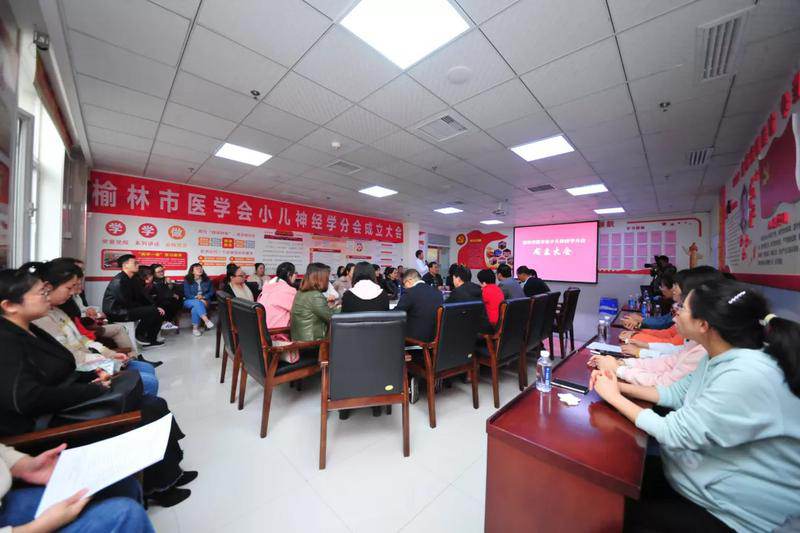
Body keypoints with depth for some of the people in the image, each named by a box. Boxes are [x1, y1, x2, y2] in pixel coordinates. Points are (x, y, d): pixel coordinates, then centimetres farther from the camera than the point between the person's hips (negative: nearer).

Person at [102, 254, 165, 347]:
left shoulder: (132, 280, 10)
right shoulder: (118, 281, -19)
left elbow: (143, 297, 9)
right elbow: (127, 303, -21)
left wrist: (156, 307, -4)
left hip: (127, 310, 9)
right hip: (116, 313, -9)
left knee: (159, 312, 0)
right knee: (152, 311, -24)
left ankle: (151, 340, 4)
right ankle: (140, 334, -2)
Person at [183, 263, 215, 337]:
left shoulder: (207, 280, 7)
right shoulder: (187, 280, 1)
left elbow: (212, 292, 5)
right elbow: (187, 294, -5)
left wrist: (203, 297, -14)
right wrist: (197, 298, -19)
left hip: (204, 300, 1)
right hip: (190, 301, -1)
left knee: (196, 308, -33)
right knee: (197, 302, -37)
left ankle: (195, 328, -27)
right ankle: (206, 321, -44)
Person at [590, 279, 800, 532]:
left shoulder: (746, 377, -33)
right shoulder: (720, 357, -4)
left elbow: (674, 433, -28)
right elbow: (677, 393, 6)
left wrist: (615, 397, -16)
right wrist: (620, 386, -5)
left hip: (730, 512, -7)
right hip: (705, 477, 7)